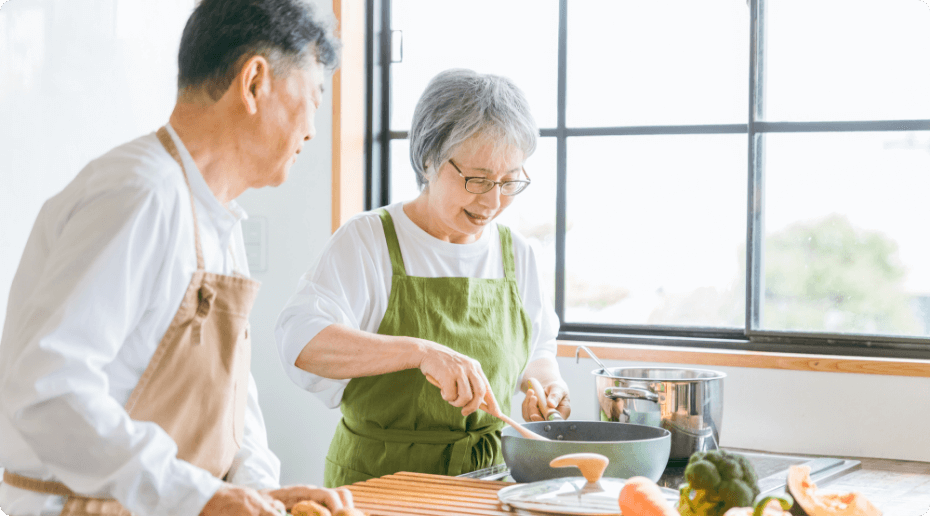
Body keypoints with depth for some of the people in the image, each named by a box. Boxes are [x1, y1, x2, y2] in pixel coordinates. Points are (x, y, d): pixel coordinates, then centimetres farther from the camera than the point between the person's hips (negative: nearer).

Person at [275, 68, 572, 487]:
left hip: (488, 485, 3)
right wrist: (422, 351, -32)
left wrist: (544, 381, 4)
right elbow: (302, 342, -20)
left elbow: (538, 350, 27)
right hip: (379, 480, -3)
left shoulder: (516, 254, 11)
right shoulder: (367, 240, -4)